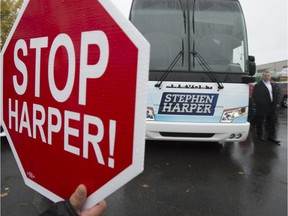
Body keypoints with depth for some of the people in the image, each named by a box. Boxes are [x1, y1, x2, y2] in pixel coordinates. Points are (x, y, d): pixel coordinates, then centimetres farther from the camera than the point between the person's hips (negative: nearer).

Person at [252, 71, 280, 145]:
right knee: (259, 123, 3)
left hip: (271, 108, 6)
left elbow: (275, 96, 17)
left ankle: (271, 137, 14)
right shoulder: (258, 86, -5)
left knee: (272, 122, 7)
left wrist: (274, 104, 4)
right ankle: (259, 136, 15)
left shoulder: (272, 85, 16)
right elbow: (255, 96, -11)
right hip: (261, 108, -6)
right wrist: (261, 104, -15)